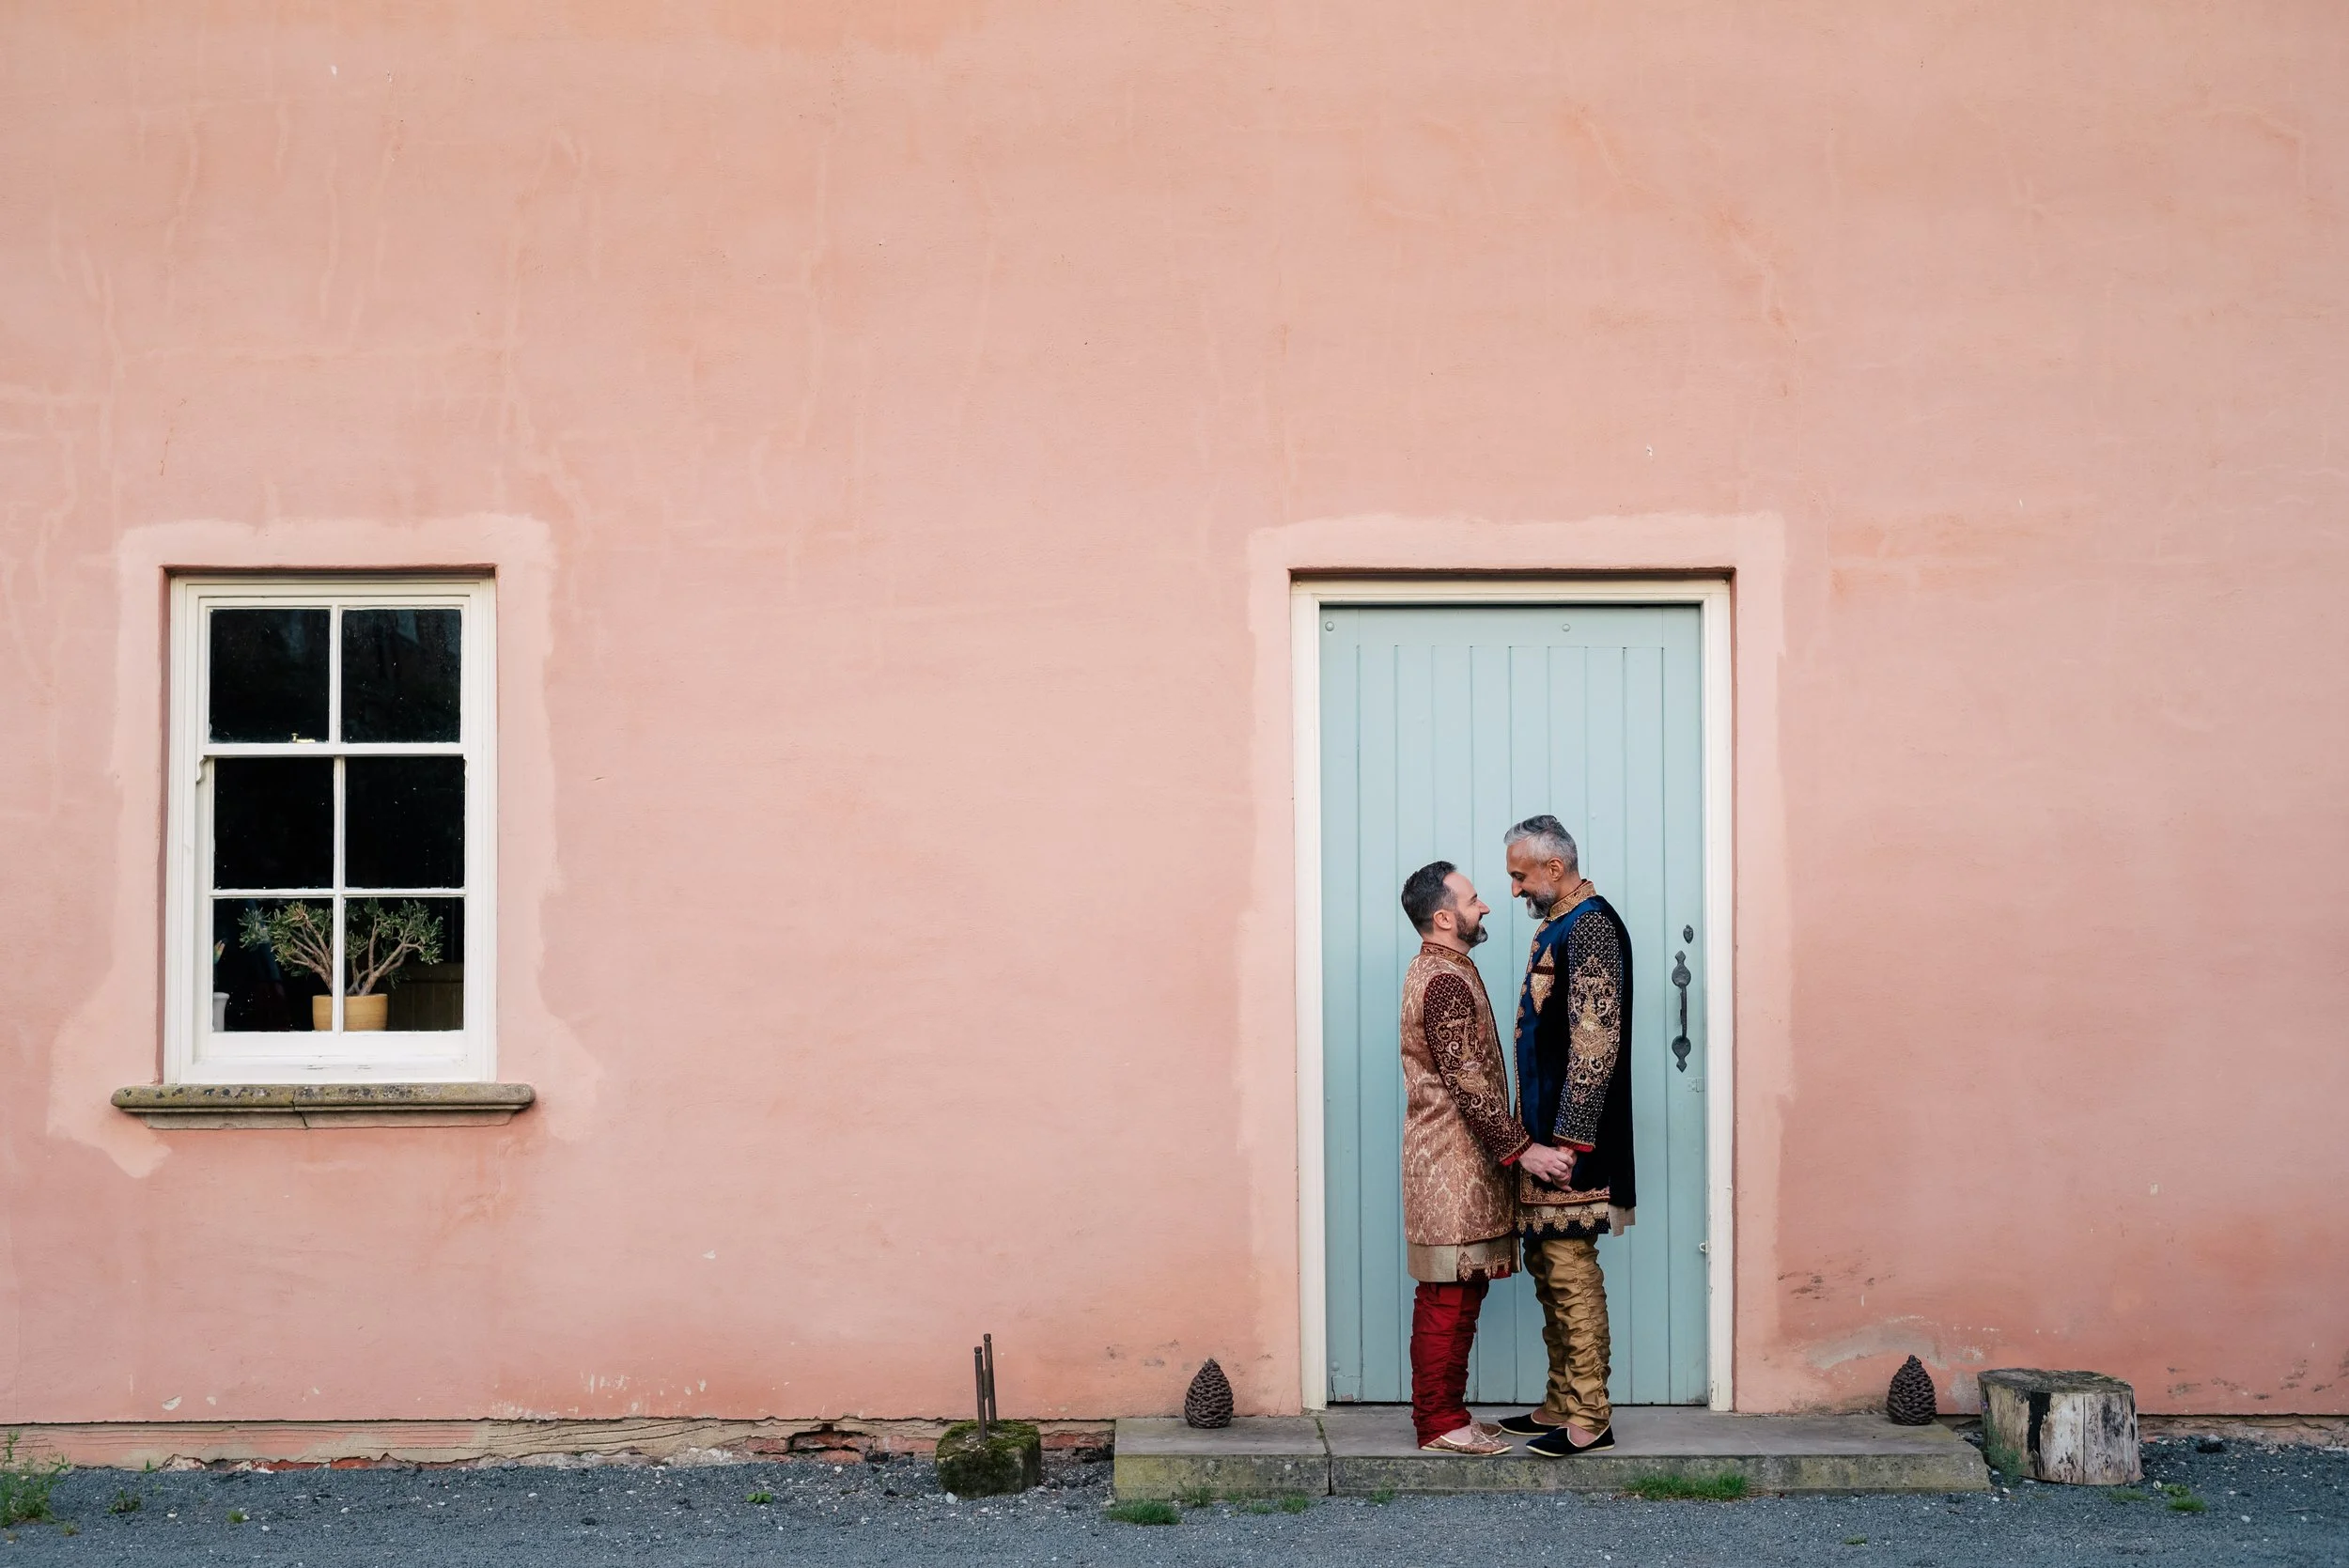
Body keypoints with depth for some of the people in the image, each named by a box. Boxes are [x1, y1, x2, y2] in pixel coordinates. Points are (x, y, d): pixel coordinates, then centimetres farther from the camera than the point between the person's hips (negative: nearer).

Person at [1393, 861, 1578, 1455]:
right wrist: (1522, 1148, -19)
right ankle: (1440, 1424, -2)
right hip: (1454, 1166, -10)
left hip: (1455, 1163, 10)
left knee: (1453, 1296, 13)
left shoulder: (1435, 971, 16)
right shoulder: (1446, 981, -17)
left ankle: (1444, 1413, 18)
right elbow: (1468, 1082, -21)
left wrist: (1511, 1147, 22)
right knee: (1449, 1297, -6)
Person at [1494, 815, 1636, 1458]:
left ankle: (1589, 1418, -1)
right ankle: (1562, 1405, 20)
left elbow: (1595, 1043, -20)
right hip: (1543, 1133, 10)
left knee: (1569, 1268, -6)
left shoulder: (1591, 926, -14)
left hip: (1570, 1138, -10)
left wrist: (1569, 1142, -22)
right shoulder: (1558, 925, 17)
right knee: (1550, 1267, 13)